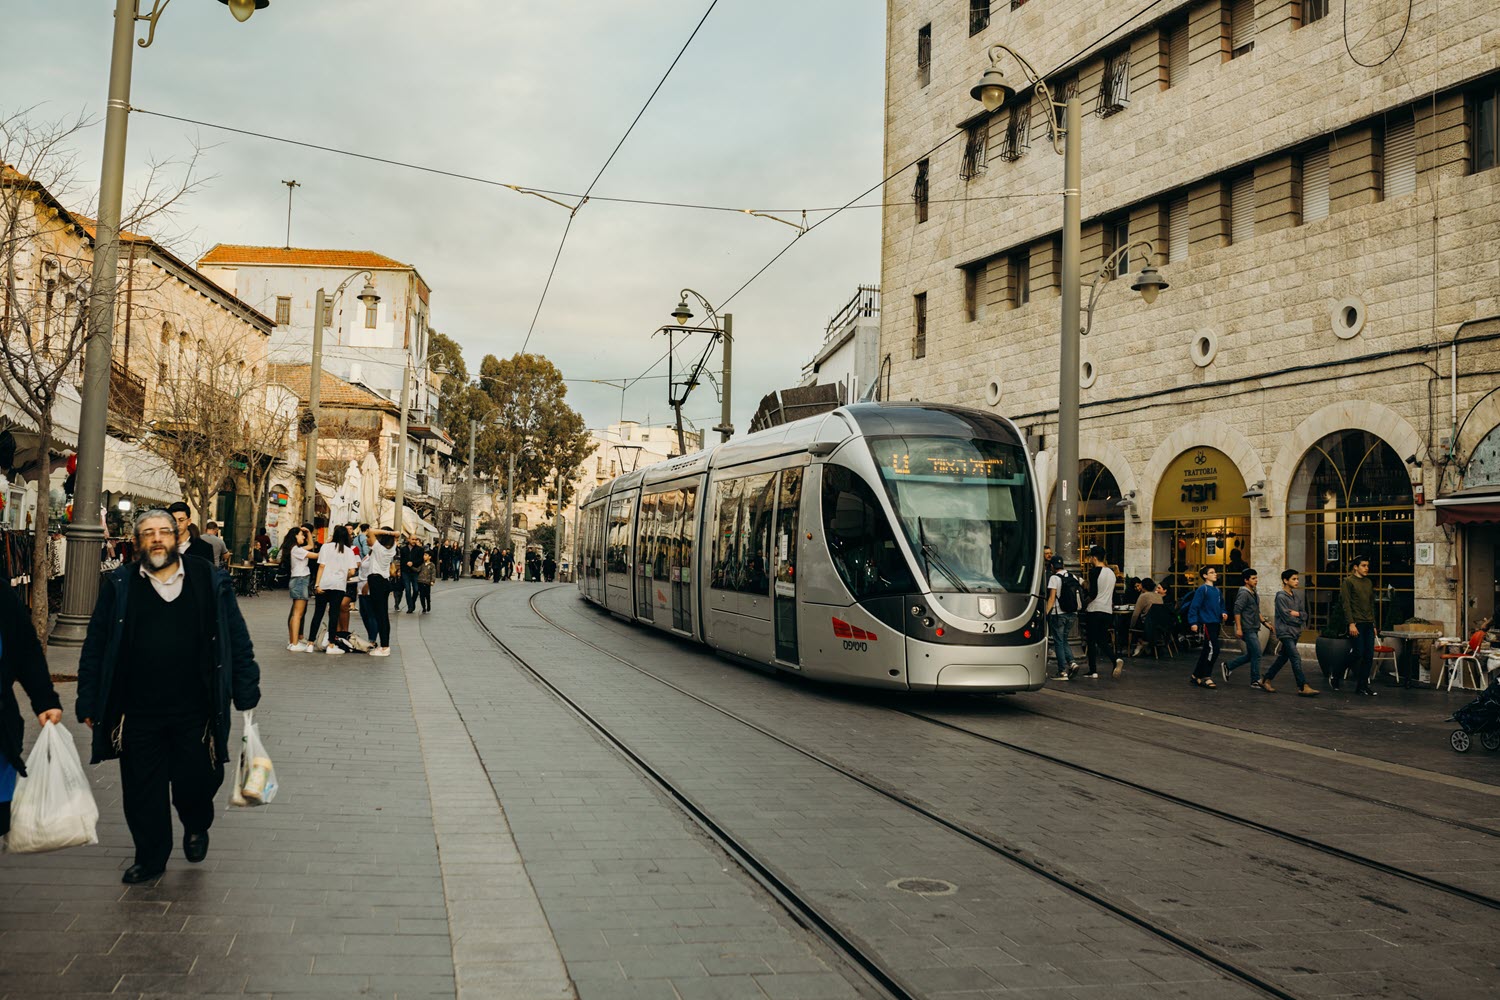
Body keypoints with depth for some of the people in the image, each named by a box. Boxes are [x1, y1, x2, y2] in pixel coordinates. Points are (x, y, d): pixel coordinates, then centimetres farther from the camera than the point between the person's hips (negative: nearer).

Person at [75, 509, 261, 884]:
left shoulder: (210, 582, 1)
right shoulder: (118, 586, 3)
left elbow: (237, 640, 3)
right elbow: (95, 647, 5)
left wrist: (246, 694, 0)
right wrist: (89, 703, 2)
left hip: (195, 711, -1)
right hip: (138, 711, 1)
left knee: (197, 780, 5)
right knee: (143, 790, 8)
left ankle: (196, 825, 37)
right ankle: (150, 858, 27)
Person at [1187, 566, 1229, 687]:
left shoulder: (1217, 590, 15)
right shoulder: (1202, 589, -9)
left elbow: (1221, 605, 26)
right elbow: (1194, 606, -13)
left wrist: (1223, 613, 5)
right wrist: (1193, 622, -19)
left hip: (1215, 623, 8)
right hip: (1206, 623, -8)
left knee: (1207, 651, 11)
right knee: (1213, 649, -15)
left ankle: (1196, 675, 20)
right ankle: (1206, 678, -10)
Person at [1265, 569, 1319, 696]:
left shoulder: (1297, 596, 13)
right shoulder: (1281, 597, -11)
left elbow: (1305, 615, 11)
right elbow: (1286, 617, -16)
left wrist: (1297, 614, -10)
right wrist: (1299, 620, 0)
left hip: (1295, 633, 8)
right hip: (1285, 632, -8)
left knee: (1282, 658, 13)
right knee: (1296, 658, -13)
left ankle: (1266, 681, 23)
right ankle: (1303, 687, -15)